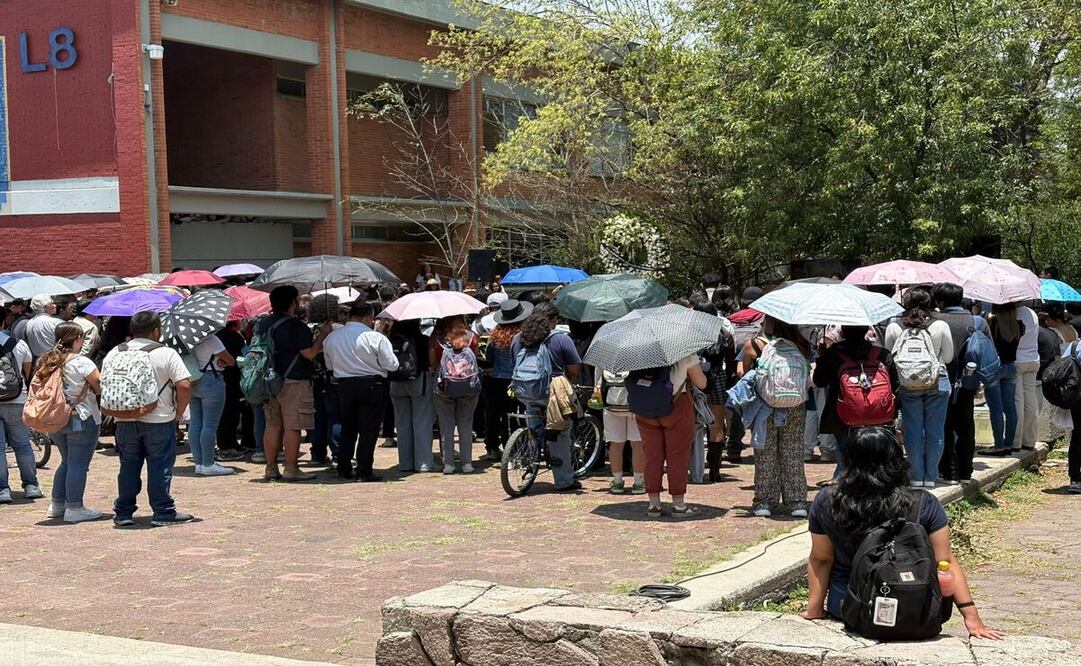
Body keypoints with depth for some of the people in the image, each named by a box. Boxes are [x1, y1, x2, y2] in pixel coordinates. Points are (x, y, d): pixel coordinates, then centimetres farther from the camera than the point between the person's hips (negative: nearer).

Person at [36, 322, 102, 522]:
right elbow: (100, 389, -13)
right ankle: (74, 508, 0)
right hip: (81, 419, -7)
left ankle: (57, 505, 23)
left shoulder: (47, 361, 6)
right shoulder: (81, 362, -15)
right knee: (79, 464, -1)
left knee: (66, 462, 20)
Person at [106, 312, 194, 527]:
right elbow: (184, 386, -14)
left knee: (128, 467, 11)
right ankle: (163, 513, 6)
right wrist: (178, 412, -1)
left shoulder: (115, 354, 4)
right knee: (160, 467, 3)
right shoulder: (166, 354, -7)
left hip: (125, 421, 4)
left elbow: (104, 386, 5)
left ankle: (123, 513, 16)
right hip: (159, 420, -4)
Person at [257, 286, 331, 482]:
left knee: (273, 426, 10)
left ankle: (271, 468, 11)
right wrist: (323, 334, -4)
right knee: (292, 427, -4)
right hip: (293, 381, -7)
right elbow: (310, 353, -15)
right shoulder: (296, 326, -13)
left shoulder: (262, 324, 10)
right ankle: (291, 469, -3)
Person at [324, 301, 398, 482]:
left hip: (345, 386, 5)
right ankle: (364, 470, 2)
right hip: (372, 385, -5)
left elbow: (330, 365, 13)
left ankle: (344, 469, 15)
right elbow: (392, 365, -9)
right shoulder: (375, 338, -13)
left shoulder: (331, 338, 3)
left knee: (347, 428, 15)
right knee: (368, 430, 2)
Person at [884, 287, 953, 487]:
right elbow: (948, 357, 3)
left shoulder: (893, 328, -3)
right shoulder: (941, 326, -5)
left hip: (906, 386, 1)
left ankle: (917, 476, 12)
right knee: (935, 431, 8)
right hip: (937, 383, -1)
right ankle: (930, 476, 12)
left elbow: (888, 357, 5)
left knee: (912, 431, 8)